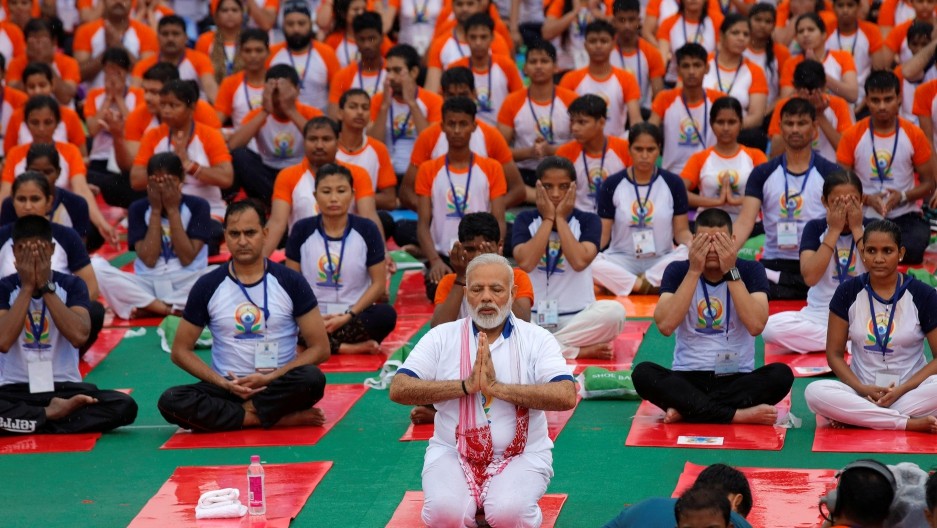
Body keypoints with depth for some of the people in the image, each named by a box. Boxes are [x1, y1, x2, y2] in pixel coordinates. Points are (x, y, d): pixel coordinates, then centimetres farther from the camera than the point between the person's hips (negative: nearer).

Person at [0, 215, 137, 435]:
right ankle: (52, 414, -17)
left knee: (124, 406, -27)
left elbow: (79, 336, -16)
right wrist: (27, 287, -15)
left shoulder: (72, 285, 2)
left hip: (65, 389, 2)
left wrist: (45, 287, -15)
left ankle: (40, 422, -18)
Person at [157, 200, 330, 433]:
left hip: (277, 386, -2)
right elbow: (181, 351, 6)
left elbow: (320, 348, -1)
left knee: (312, 379, -34)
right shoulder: (208, 286, 3)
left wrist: (269, 378, -13)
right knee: (171, 401, -29)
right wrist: (223, 383, -10)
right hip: (227, 386, 2)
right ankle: (280, 419, -27)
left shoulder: (290, 282, 0)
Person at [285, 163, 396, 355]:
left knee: (386, 314, -33)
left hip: (354, 317, 0)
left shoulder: (366, 230, 0)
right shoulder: (302, 230, 2)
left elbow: (378, 283, -1)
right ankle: (353, 346, -26)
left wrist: (349, 316, -13)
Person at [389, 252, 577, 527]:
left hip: (522, 455, -1)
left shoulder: (537, 339, 1)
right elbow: (399, 389, -7)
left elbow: (566, 396, -14)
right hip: (452, 453, 1)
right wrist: (466, 386, -17)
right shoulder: (442, 337, 4)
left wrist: (497, 387, -20)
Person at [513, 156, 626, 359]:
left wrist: (560, 219, -10)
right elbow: (525, 263, -14)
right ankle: (579, 351, -25)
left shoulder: (588, 221, 3)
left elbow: (580, 262, -16)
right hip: (533, 317, 0)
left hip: (577, 317, 0)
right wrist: (548, 219, -9)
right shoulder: (525, 220, 4)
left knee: (614, 312, -32)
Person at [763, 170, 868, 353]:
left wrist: (857, 229, -14)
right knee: (770, 327, -29)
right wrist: (834, 230, -16)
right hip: (820, 316, 1)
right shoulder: (815, 228, -1)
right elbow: (810, 277, -16)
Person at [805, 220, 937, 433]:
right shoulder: (848, 292, 2)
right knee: (815, 392, -31)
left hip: (910, 390, -2)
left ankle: (857, 417, -25)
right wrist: (862, 389, -12)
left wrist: (902, 390, -15)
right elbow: (835, 354, 5)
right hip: (863, 391, 2)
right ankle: (911, 423, -28)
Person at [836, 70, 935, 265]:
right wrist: (867, 199, -16)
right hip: (865, 218, -1)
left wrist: (902, 196, -13)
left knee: (912, 249, -32)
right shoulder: (852, 136, 1)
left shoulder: (914, 135, 2)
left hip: (905, 217, 1)